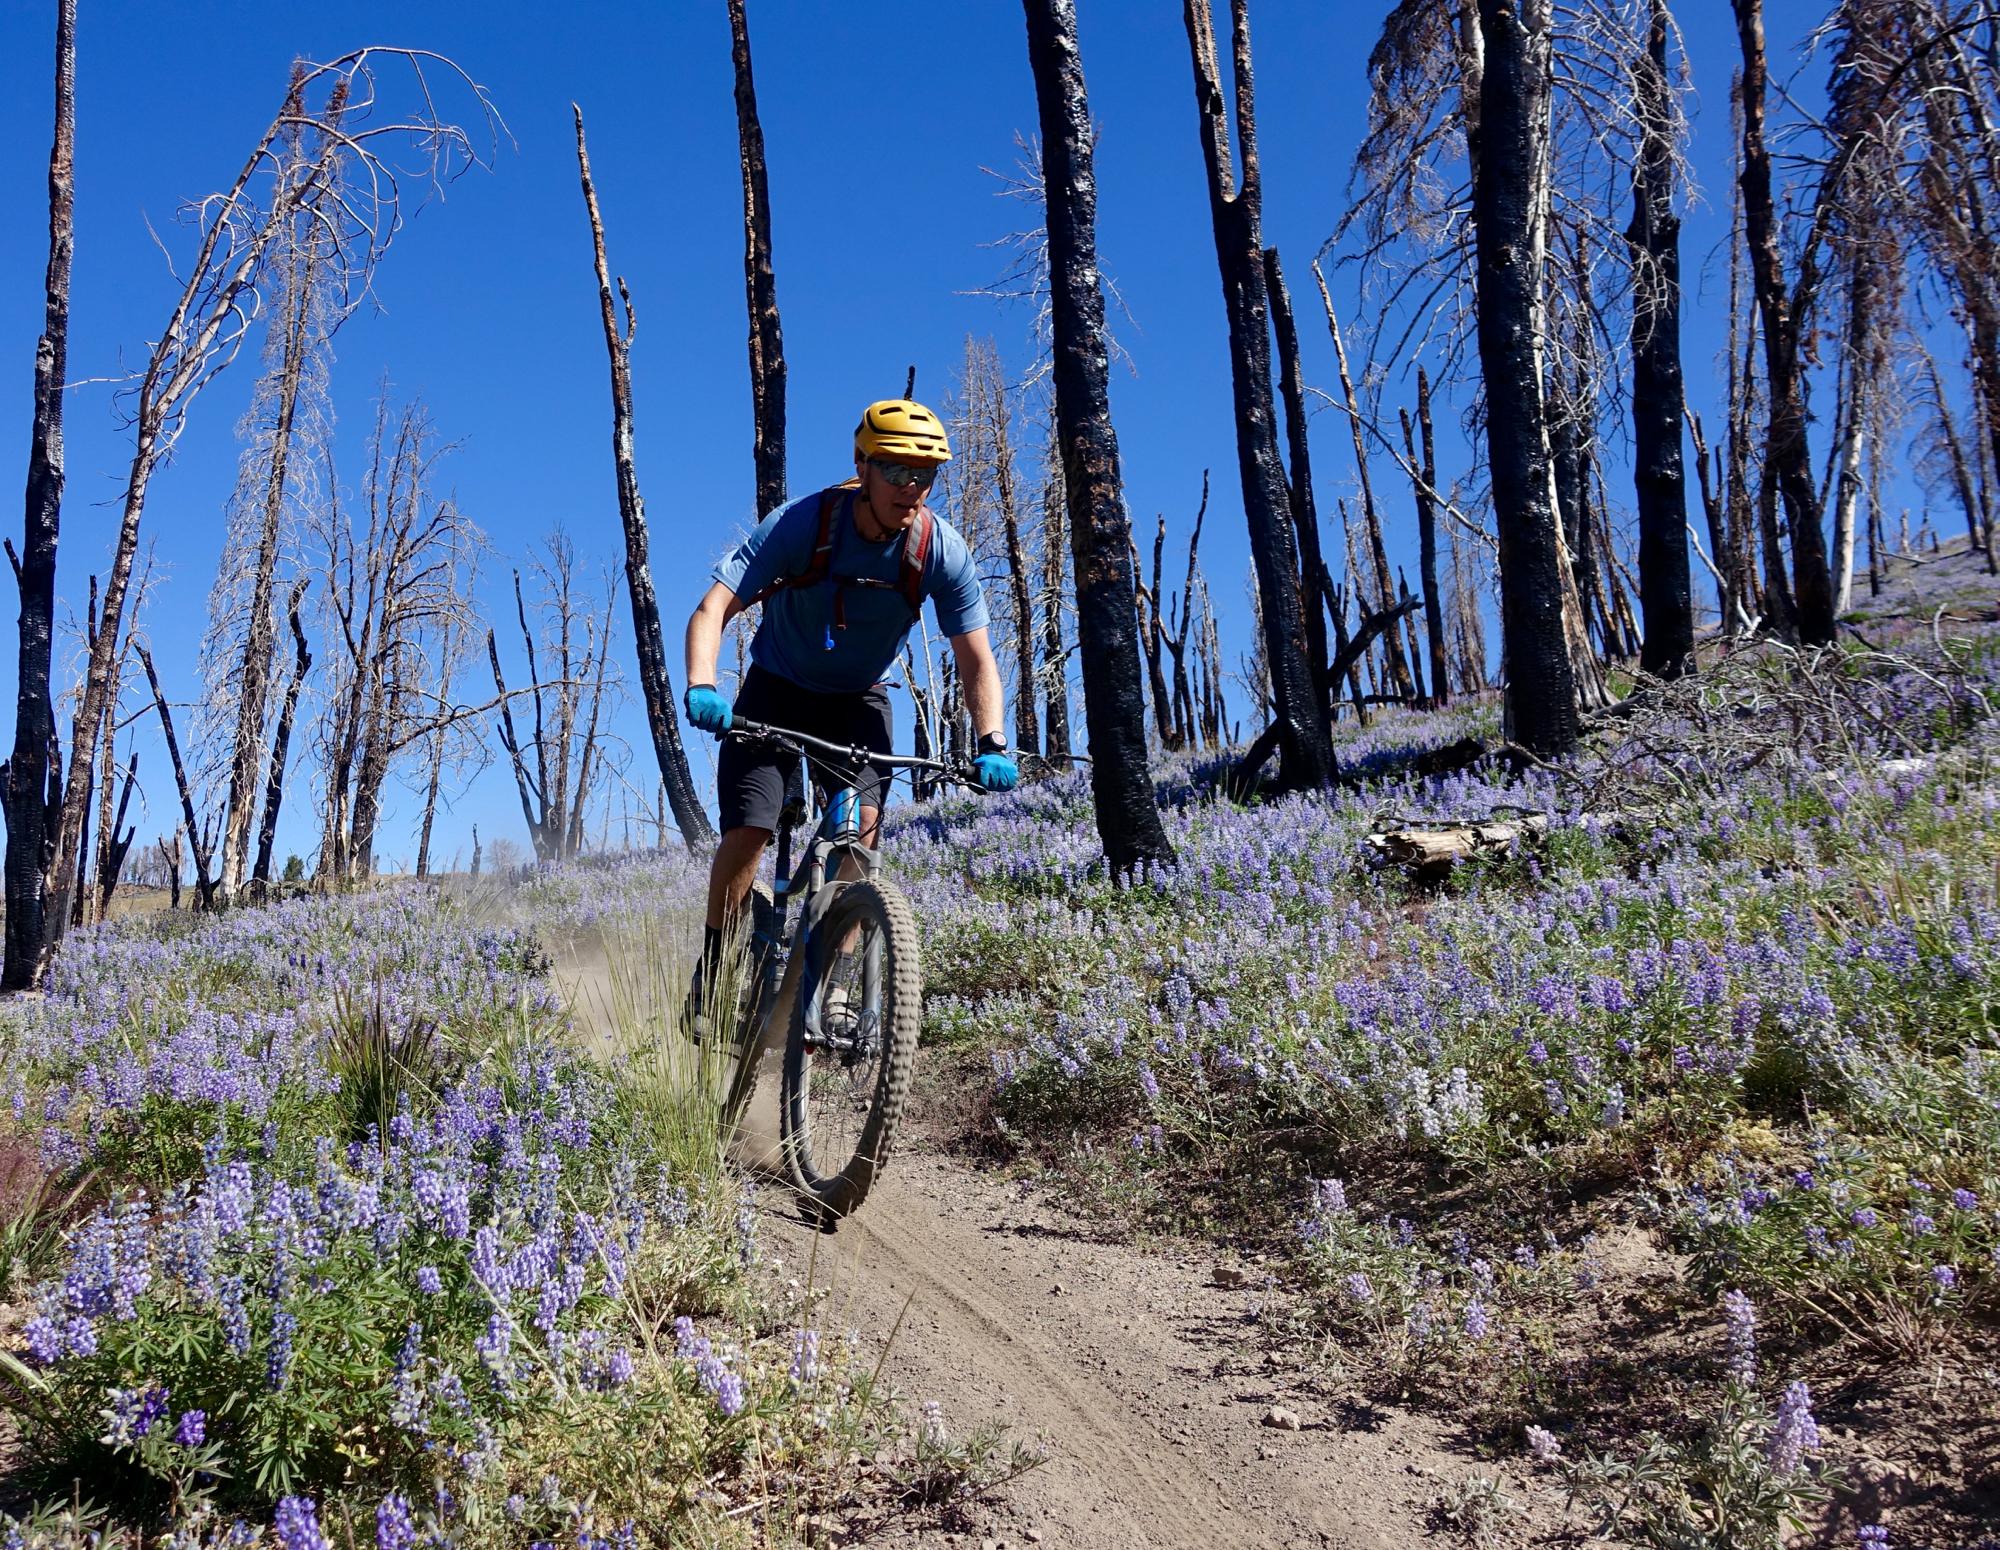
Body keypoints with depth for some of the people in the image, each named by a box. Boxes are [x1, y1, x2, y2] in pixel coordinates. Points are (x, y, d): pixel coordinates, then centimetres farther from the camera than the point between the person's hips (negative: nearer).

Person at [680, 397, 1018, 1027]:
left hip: (858, 700, 2)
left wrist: (991, 744, -30)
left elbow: (976, 659, -15)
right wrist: (701, 687, -49)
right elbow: (714, 608, -31)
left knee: (861, 830, -20)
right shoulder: (800, 524, -26)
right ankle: (710, 976, 5)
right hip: (778, 690, -1)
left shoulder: (942, 551, -19)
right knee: (748, 829, -16)